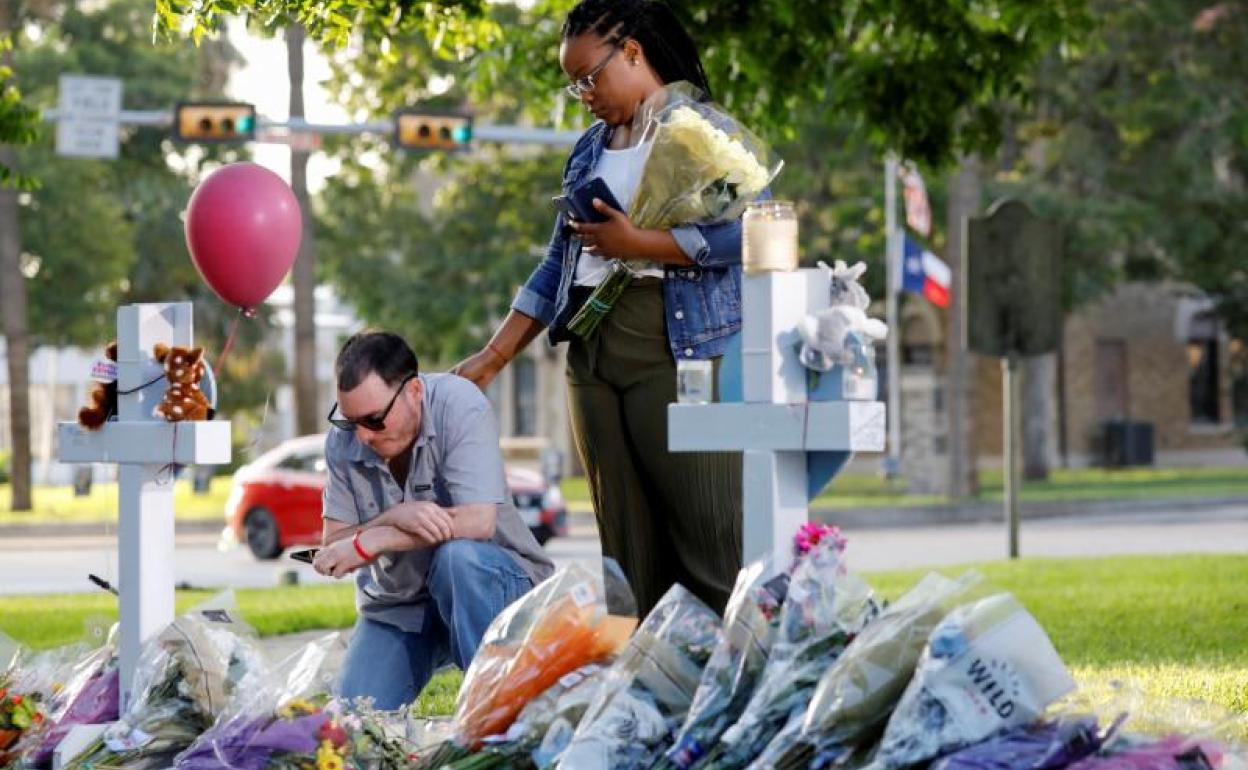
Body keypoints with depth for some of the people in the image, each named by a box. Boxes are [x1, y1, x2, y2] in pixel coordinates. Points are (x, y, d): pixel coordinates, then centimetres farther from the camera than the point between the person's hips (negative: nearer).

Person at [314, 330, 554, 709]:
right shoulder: (343, 439, -6)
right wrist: (393, 519, -29)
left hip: (492, 582, -4)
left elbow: (478, 521, -30)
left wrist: (368, 542, -26)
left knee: (457, 556, -38)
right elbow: (333, 546, -8)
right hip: (397, 604, 4)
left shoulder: (458, 405, -20)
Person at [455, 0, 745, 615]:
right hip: (593, 354, 7)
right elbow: (559, 265, 22)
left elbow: (746, 231, -15)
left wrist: (634, 242, -13)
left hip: (680, 350, -7)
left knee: (712, 537, -11)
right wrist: (492, 358, 16)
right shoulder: (589, 151, 20)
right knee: (626, 546, 5)